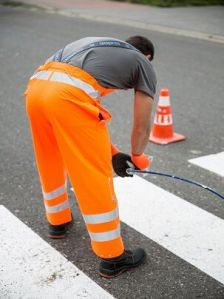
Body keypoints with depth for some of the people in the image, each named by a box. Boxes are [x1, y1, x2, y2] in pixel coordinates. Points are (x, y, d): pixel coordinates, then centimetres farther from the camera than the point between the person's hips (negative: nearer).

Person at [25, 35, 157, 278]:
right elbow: (141, 125, 22)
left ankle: (57, 221, 49)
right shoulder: (144, 65, 20)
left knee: (50, 164, 28)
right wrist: (137, 158, 42)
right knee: (95, 177, 5)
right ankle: (112, 257, 17)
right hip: (68, 95, -7)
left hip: (36, 85, 7)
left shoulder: (97, 45, 36)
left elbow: (91, 111, 36)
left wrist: (111, 153, 38)